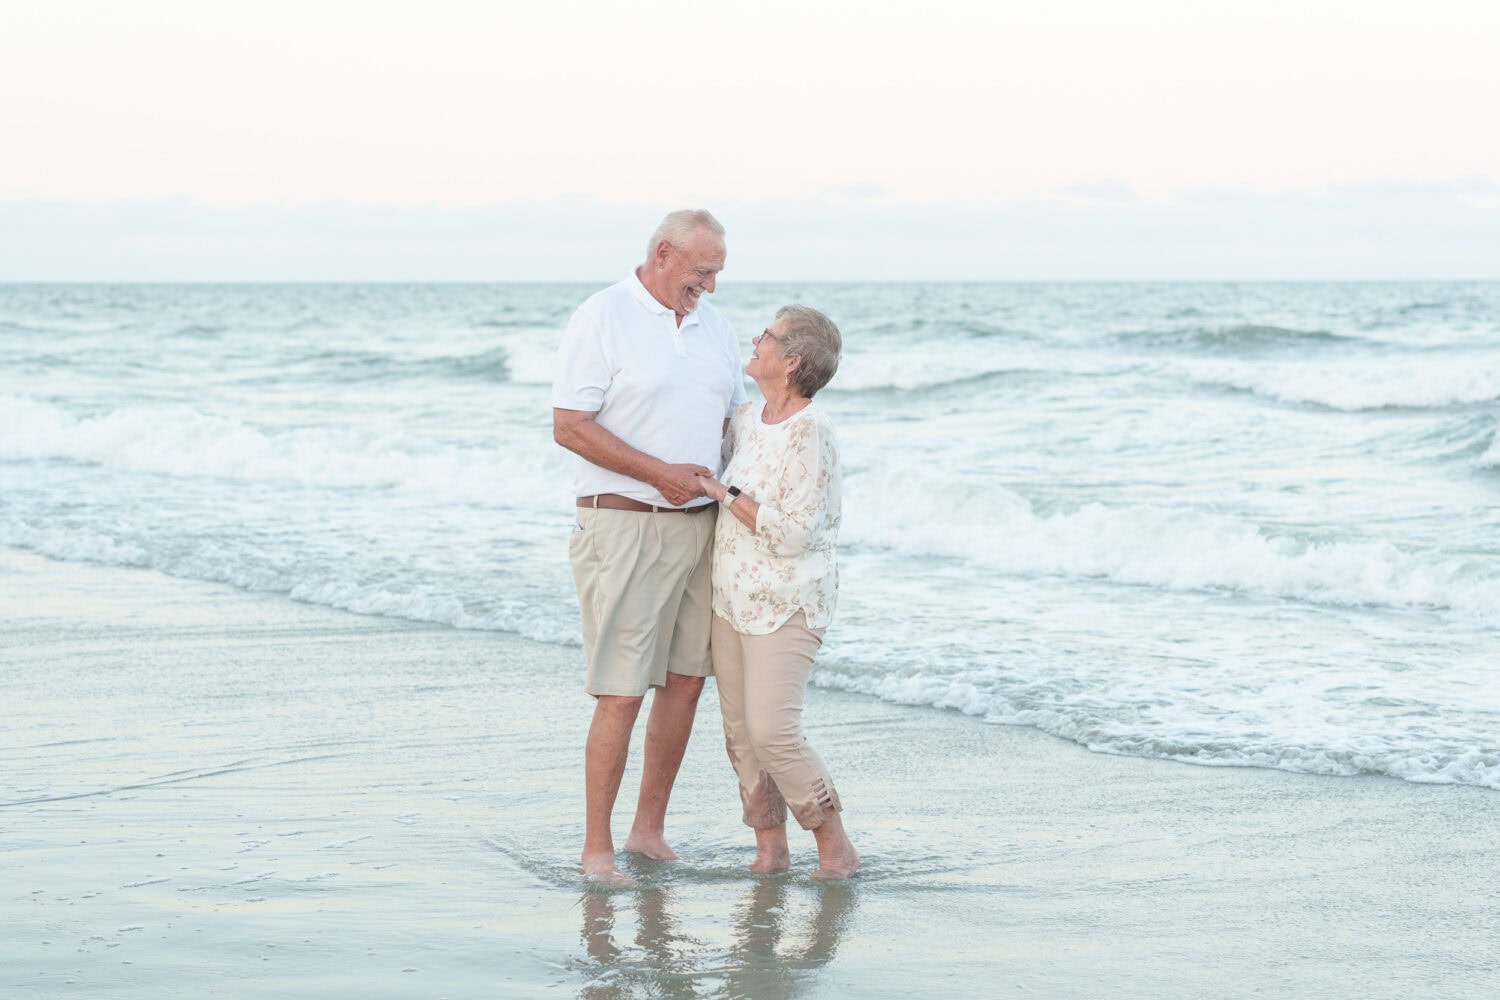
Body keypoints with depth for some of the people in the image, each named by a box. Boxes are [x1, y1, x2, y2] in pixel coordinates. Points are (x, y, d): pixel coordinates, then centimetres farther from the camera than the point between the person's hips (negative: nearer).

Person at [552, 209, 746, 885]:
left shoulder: (713, 327, 13)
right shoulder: (602, 319, -8)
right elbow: (569, 426, -13)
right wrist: (662, 473, -16)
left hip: (697, 525, 7)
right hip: (624, 526, -7)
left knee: (686, 679, 8)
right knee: (621, 694, -9)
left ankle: (649, 830, 19)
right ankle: (596, 849, -1)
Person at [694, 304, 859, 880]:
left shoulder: (811, 432, -18)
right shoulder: (748, 418, 6)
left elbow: (793, 531, -23)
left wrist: (725, 493, -17)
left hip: (787, 604, -8)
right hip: (732, 596, 8)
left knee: (771, 731, -15)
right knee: (740, 730, 6)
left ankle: (835, 845, 0)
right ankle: (770, 849, 15)